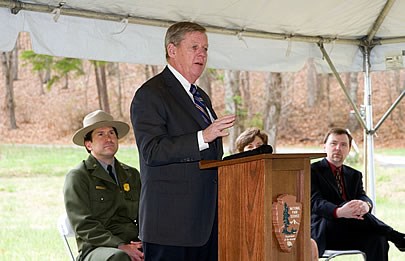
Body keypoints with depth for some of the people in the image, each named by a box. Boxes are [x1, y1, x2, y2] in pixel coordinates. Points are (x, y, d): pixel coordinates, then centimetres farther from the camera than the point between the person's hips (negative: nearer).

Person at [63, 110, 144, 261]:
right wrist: (121, 246, -18)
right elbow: (83, 225, -6)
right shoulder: (77, 177, 4)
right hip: (96, 248, -5)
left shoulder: (132, 175, 22)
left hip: (133, 246, 5)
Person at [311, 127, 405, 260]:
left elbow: (363, 197, 3)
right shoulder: (312, 171, 3)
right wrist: (339, 212, -35)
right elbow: (315, 202, -13)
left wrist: (366, 205, -25)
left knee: (377, 239, -28)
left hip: (349, 236, 5)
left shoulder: (355, 175, 22)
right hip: (322, 233, -5)